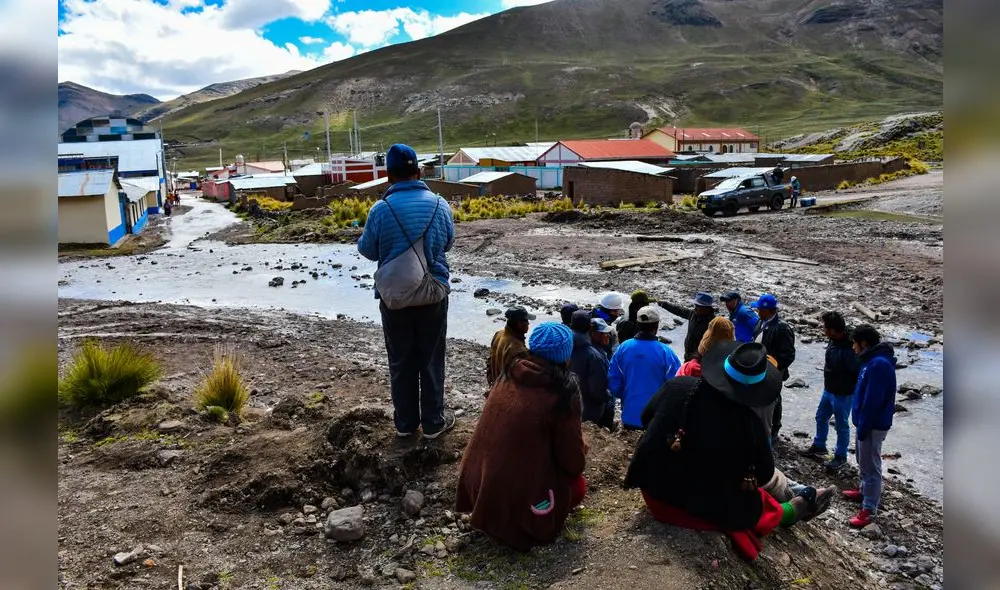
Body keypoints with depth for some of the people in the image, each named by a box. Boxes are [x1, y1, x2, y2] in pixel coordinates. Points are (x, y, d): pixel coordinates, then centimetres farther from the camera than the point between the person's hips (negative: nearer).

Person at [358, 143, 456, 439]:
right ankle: (433, 422, 22)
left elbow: (367, 250, 1)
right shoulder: (440, 205, -6)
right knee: (431, 360, 12)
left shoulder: (381, 209, -12)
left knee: (401, 362, 14)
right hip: (433, 295, 1)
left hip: (393, 297, 0)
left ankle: (405, 422, 26)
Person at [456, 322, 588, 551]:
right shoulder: (562, 391, -16)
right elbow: (573, 462, -10)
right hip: (521, 498, -6)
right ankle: (526, 524, 4)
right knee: (578, 484, 20)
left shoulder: (509, 377, 1)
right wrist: (581, 448, 12)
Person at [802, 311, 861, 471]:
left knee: (841, 425, 10)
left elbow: (859, 372, -26)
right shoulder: (834, 340, -5)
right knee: (821, 418, 24)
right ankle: (819, 446, 44)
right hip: (828, 390, 9)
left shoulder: (848, 349, -33)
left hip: (843, 394, -9)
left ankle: (841, 456, 29)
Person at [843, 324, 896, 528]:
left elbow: (872, 402, -26)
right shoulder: (874, 360, 6)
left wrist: (863, 429, -19)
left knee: (871, 466, 1)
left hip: (873, 425, -10)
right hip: (867, 422, 10)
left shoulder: (878, 364, -27)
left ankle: (869, 509, 10)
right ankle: (865, 491, 41)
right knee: (864, 462, 24)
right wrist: (861, 425, 17)